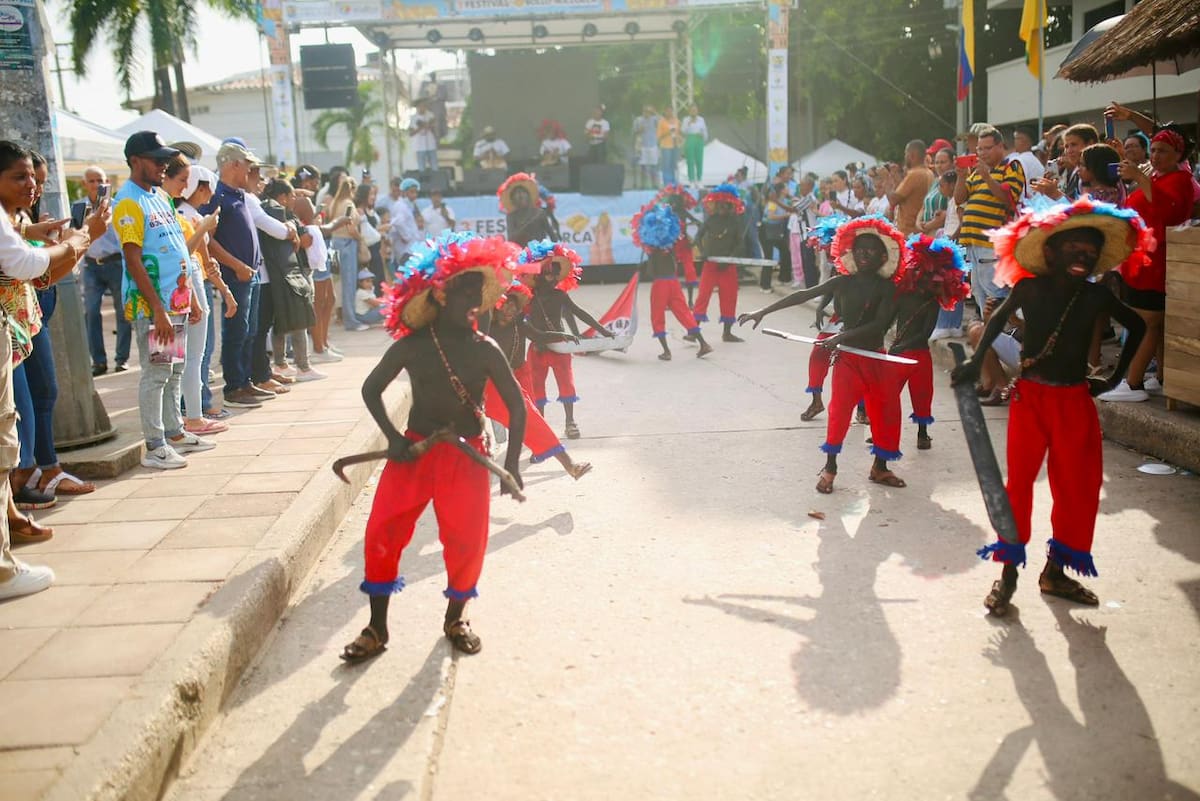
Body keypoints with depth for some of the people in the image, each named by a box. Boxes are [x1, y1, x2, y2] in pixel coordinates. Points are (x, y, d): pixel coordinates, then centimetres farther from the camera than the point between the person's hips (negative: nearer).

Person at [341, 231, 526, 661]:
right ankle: (377, 628, 9)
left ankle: (456, 617, 30)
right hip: (415, 449, 0)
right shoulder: (411, 347, -5)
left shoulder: (485, 351, -5)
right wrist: (394, 438, -7)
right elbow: (371, 389, 6)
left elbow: (516, 405, 0)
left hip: (466, 455, 0)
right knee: (382, 532, -6)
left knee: (466, 540, 3)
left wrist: (512, 463, -7)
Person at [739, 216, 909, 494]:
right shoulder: (842, 282, -2)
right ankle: (829, 467, 0)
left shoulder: (887, 288, -4)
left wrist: (841, 337, -27)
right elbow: (802, 295, -4)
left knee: (886, 410, 5)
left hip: (876, 357, 1)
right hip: (847, 356, -1)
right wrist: (763, 311, -9)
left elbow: (880, 323, -17)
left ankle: (880, 467, 21)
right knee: (840, 409, -9)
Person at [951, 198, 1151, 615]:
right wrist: (975, 362, 5)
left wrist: (1114, 378, 11)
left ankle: (1055, 571, 21)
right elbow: (998, 319, 12)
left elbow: (1137, 326, 14)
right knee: (1019, 480, -2)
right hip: (1029, 397, -2)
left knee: (1078, 486, 4)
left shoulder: (1096, 296, -2)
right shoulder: (1028, 288, -6)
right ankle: (1009, 570, 10)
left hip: (1075, 401, 2)